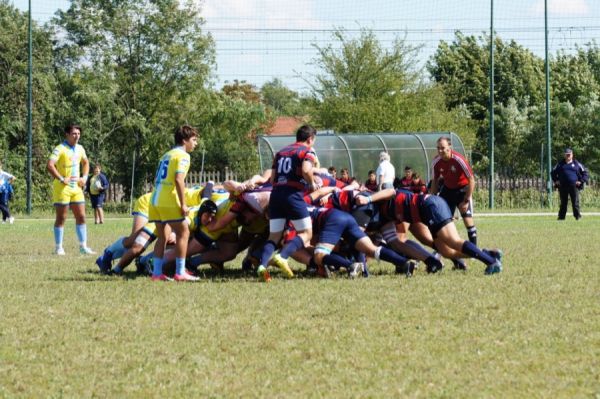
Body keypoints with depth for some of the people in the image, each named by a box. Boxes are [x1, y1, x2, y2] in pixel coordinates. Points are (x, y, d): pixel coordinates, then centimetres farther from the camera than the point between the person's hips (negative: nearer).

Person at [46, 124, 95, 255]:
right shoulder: (60, 149, -14)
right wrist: (61, 179, -26)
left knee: (81, 217, 5)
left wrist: (85, 177, 12)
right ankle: (58, 248, 5)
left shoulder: (80, 149, 9)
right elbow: (49, 165, -25)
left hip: (76, 187, 7)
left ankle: (83, 246, 11)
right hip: (62, 188, -7)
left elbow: (85, 162, 27)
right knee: (61, 218, -1)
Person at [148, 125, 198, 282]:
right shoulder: (182, 156, -5)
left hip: (155, 200, 8)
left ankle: (157, 272, 8)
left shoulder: (167, 155, 21)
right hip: (169, 202, -8)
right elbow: (178, 179, -17)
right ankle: (180, 272, -5)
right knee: (183, 233, -2)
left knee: (162, 236, 13)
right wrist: (183, 204, -18)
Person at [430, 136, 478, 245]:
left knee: (467, 218, -14)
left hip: (462, 188, -5)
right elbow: (435, 181, 5)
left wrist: (466, 200, -21)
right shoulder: (436, 162, -12)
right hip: (447, 189, 5)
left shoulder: (459, 160, -27)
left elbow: (471, 180, -20)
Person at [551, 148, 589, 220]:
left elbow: (585, 173, 12)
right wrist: (556, 180, 8)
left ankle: (578, 216, -3)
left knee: (575, 202, -7)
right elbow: (553, 172, 22)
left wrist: (581, 181, 1)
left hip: (574, 186, -2)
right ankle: (561, 216, 10)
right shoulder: (560, 164, 13)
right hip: (563, 186, 2)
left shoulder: (577, 164, 8)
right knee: (563, 203, 5)